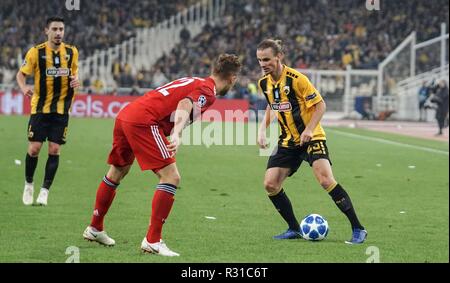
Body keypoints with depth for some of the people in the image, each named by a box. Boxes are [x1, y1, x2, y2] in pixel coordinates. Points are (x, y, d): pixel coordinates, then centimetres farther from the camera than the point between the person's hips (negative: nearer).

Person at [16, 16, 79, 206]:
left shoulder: (72, 52, 2)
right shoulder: (36, 52, -6)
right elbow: (21, 74, 2)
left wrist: (75, 80, -6)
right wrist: (24, 88, -19)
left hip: (62, 109, 2)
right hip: (40, 108, -2)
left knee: (54, 150, -3)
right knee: (34, 148, -3)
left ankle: (44, 191, 6)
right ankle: (29, 184, 21)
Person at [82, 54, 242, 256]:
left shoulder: (195, 82, 22)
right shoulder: (207, 91, -5)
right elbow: (184, 105, -23)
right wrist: (176, 135, -38)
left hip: (126, 113, 10)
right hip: (144, 121, -10)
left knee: (117, 173, 26)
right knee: (171, 177, -9)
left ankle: (95, 228, 41)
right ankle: (152, 241, -10)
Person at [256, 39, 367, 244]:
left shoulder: (296, 79, -18)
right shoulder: (264, 83, 2)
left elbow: (320, 105, -13)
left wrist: (309, 130, -25)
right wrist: (262, 129, 6)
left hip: (311, 138, -7)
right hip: (287, 141, 7)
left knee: (326, 180, -22)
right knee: (270, 185, -6)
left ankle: (358, 229, -15)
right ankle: (294, 229, 12)